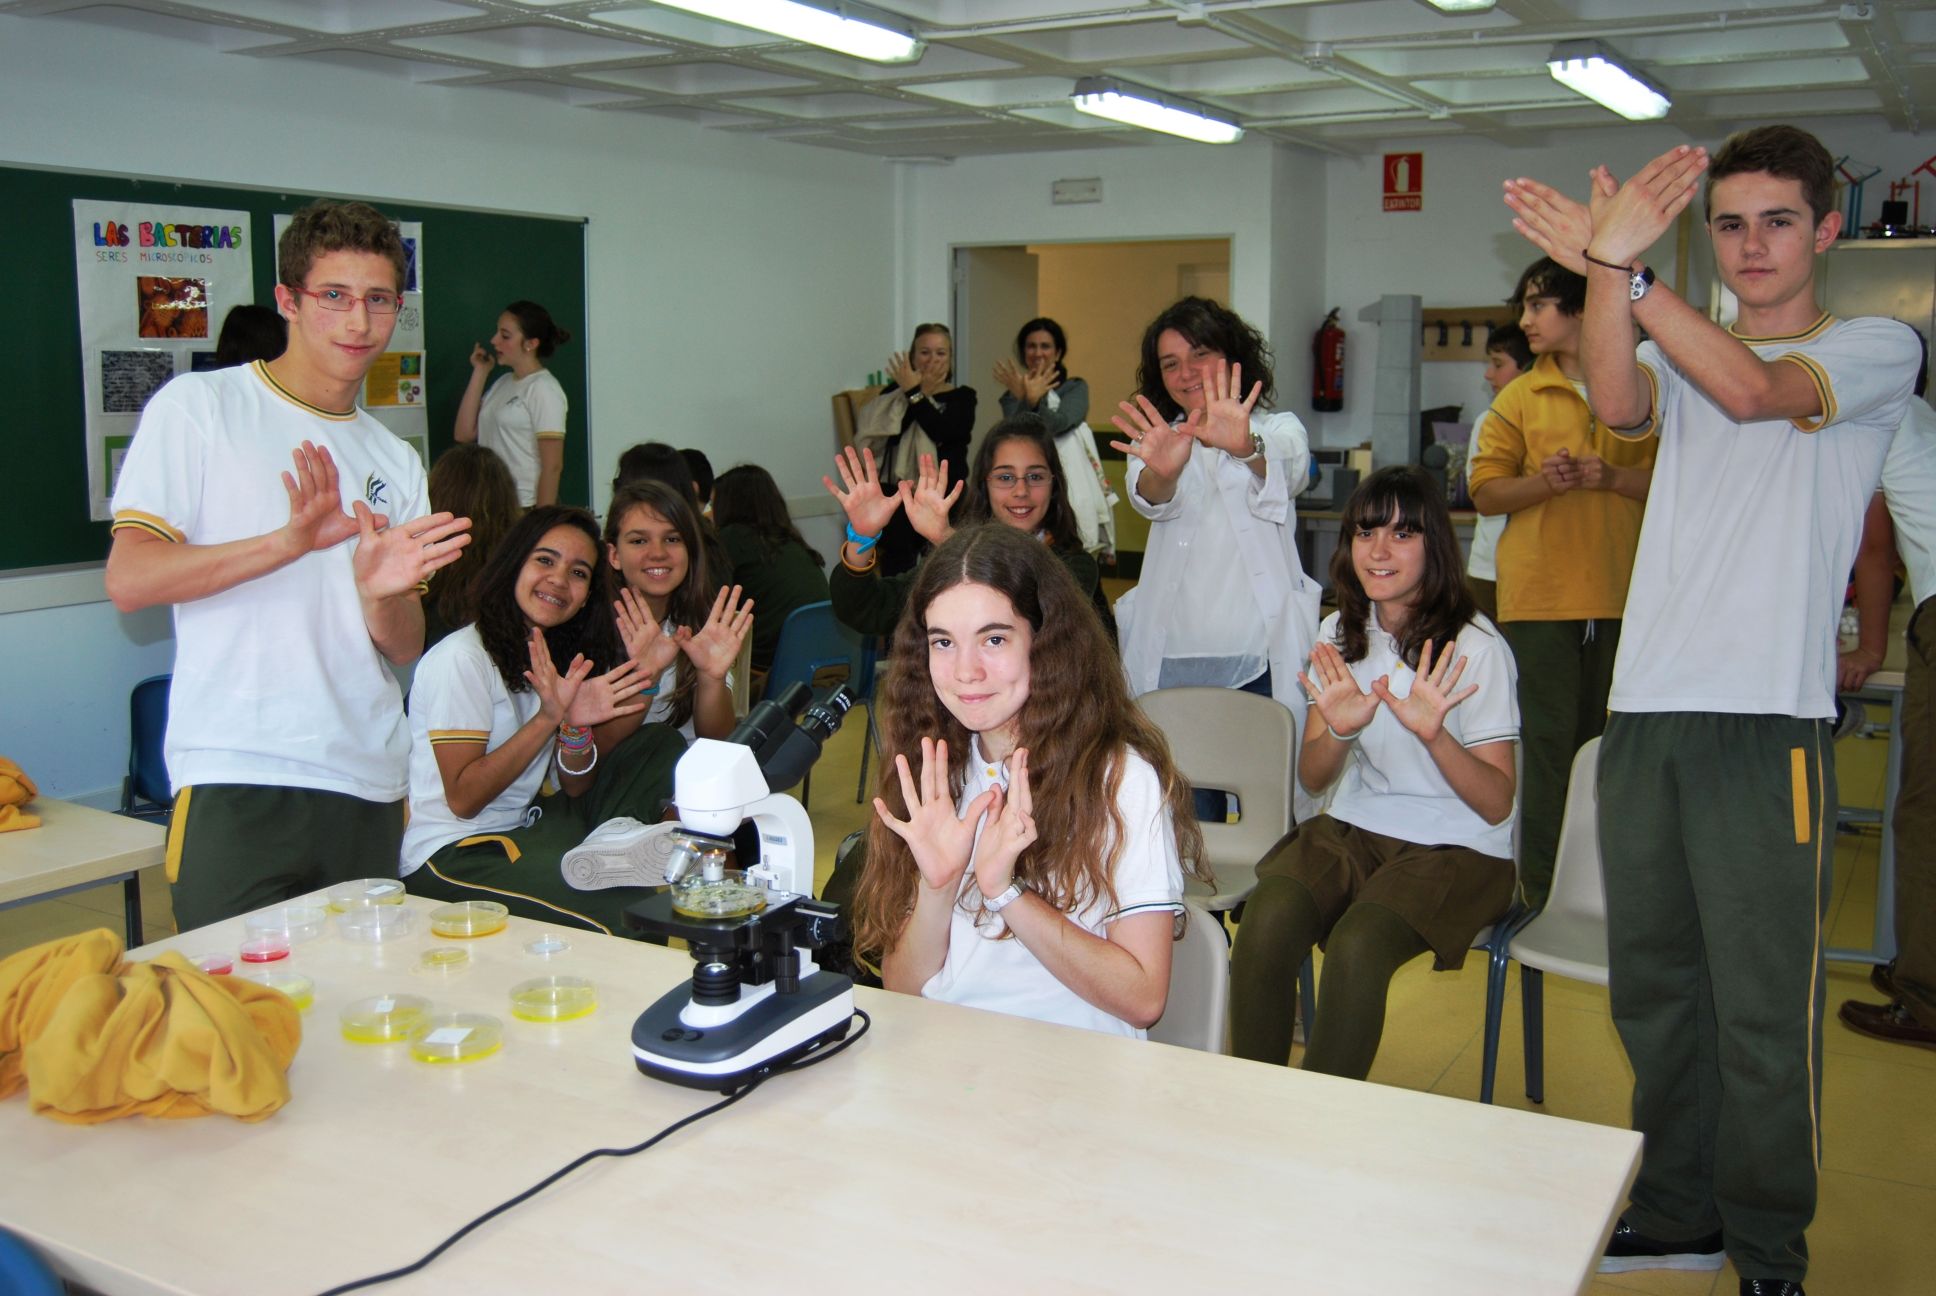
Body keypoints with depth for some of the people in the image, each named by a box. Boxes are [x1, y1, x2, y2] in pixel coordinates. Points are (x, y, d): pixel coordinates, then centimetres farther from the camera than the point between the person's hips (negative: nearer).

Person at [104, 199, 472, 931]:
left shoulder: (395, 461, 16)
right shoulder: (198, 406, 1)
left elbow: (406, 648, 12)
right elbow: (129, 580, -9)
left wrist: (379, 592, -11)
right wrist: (290, 542, -20)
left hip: (369, 788, 5)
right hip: (238, 788, -4)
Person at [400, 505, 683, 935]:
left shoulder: (554, 659, 11)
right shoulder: (461, 658, -13)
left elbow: (576, 788, 7)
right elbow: (463, 798, -17)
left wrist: (577, 726, -14)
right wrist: (548, 719, -22)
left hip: (522, 831, 8)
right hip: (450, 858, -8)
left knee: (662, 744, 3)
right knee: (628, 915, -29)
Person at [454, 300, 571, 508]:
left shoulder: (544, 389, -10)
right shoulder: (502, 384, 12)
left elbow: (552, 465, -14)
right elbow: (464, 434, 7)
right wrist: (479, 373, 7)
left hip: (526, 509, -7)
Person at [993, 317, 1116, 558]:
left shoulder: (1076, 388, 10)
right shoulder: (1013, 395, 15)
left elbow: (1060, 423, -10)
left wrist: (1034, 400, -24)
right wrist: (1026, 399, -15)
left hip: (1070, 486, -1)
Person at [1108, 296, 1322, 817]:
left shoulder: (1278, 430, 10)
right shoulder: (1160, 439, 14)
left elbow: (1289, 470, -16)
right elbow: (1152, 500, -10)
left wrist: (1246, 448, -40)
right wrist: (1159, 472, -35)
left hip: (1264, 661, -1)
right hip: (1173, 661, 2)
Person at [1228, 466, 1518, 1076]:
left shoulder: (1475, 647, -10)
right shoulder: (1340, 634, 6)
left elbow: (1497, 803, -11)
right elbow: (1311, 778, 6)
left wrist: (1432, 733, -30)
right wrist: (1339, 730, -17)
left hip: (1456, 849, -4)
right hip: (1353, 829, 4)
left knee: (1355, 945, -32)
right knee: (1265, 922, -26)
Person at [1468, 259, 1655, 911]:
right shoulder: (1520, 398, 8)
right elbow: (1485, 490, 4)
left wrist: (1610, 477, -13)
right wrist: (1542, 482, -15)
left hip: (1619, 594, 1)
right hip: (1539, 595, -1)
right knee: (1547, 742, -2)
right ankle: (1544, 889, 5)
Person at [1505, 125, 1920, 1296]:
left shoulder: (1875, 349, 5)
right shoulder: (1682, 356, 18)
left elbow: (1753, 390, -17)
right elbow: (1617, 405, -6)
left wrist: (1627, 269, -20)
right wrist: (1610, 265, -20)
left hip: (1767, 717, -5)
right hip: (1646, 711, 5)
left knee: (1765, 1001, -2)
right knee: (1653, 981, 12)